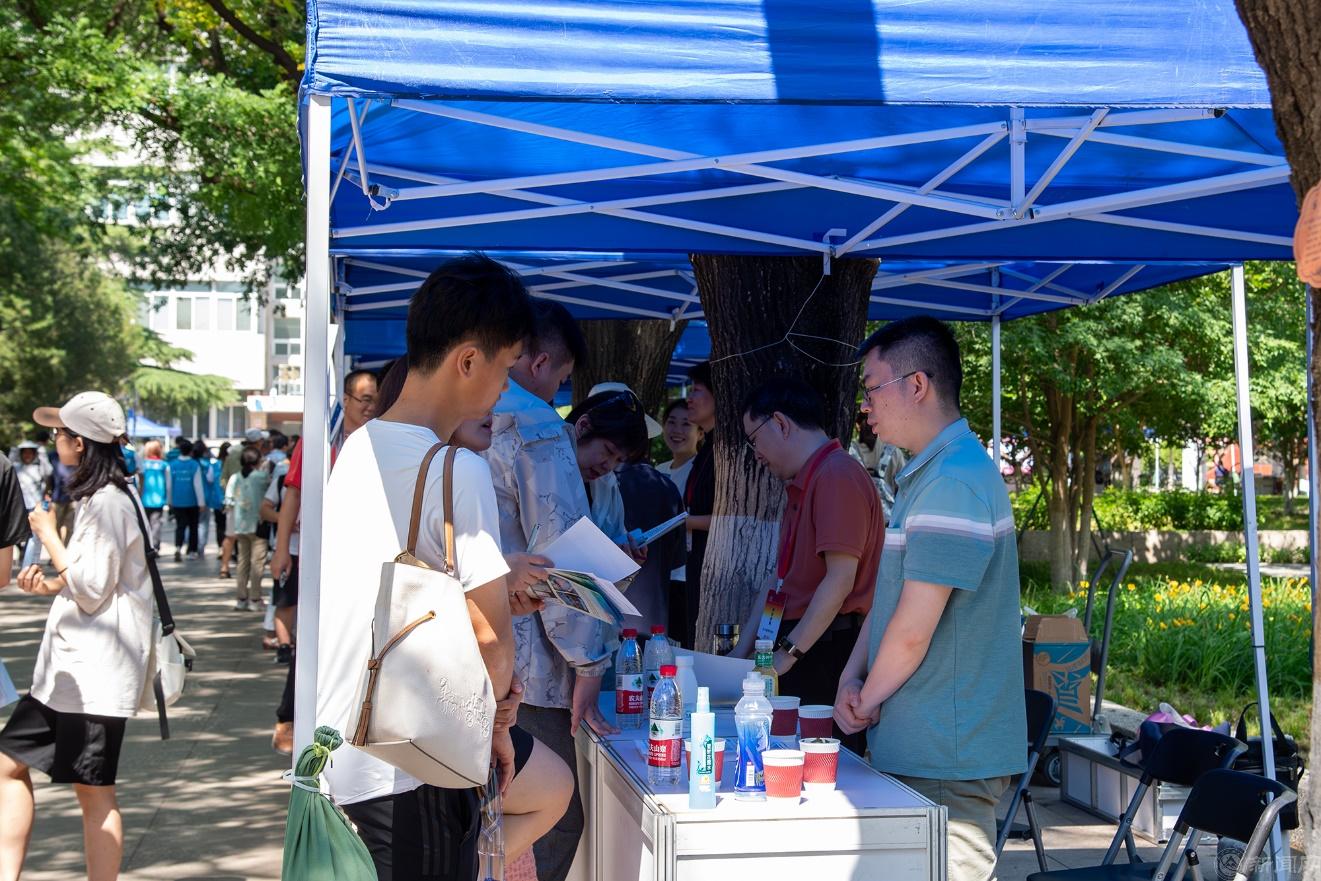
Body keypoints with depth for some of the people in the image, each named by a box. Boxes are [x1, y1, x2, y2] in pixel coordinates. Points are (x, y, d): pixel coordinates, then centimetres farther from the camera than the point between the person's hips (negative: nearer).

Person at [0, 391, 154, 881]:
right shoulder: (95, 498, 15)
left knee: (93, 791, -3)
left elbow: (92, 591, -20)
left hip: (96, 670, -10)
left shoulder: (108, 502, -16)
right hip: (67, 665, 10)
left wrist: (49, 536, -12)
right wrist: (47, 585, 7)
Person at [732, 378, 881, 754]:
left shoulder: (837, 475, -11)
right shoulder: (802, 485, 23)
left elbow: (840, 579, -19)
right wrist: (742, 653, 19)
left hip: (827, 652, -10)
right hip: (803, 655, 10)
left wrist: (789, 652, -17)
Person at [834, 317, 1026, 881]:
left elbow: (914, 628, -21)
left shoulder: (955, 482, -19)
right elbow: (890, 596, 18)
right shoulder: (925, 476, 16)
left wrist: (867, 698, -6)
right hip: (917, 750, 10)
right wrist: (852, 677, 3)